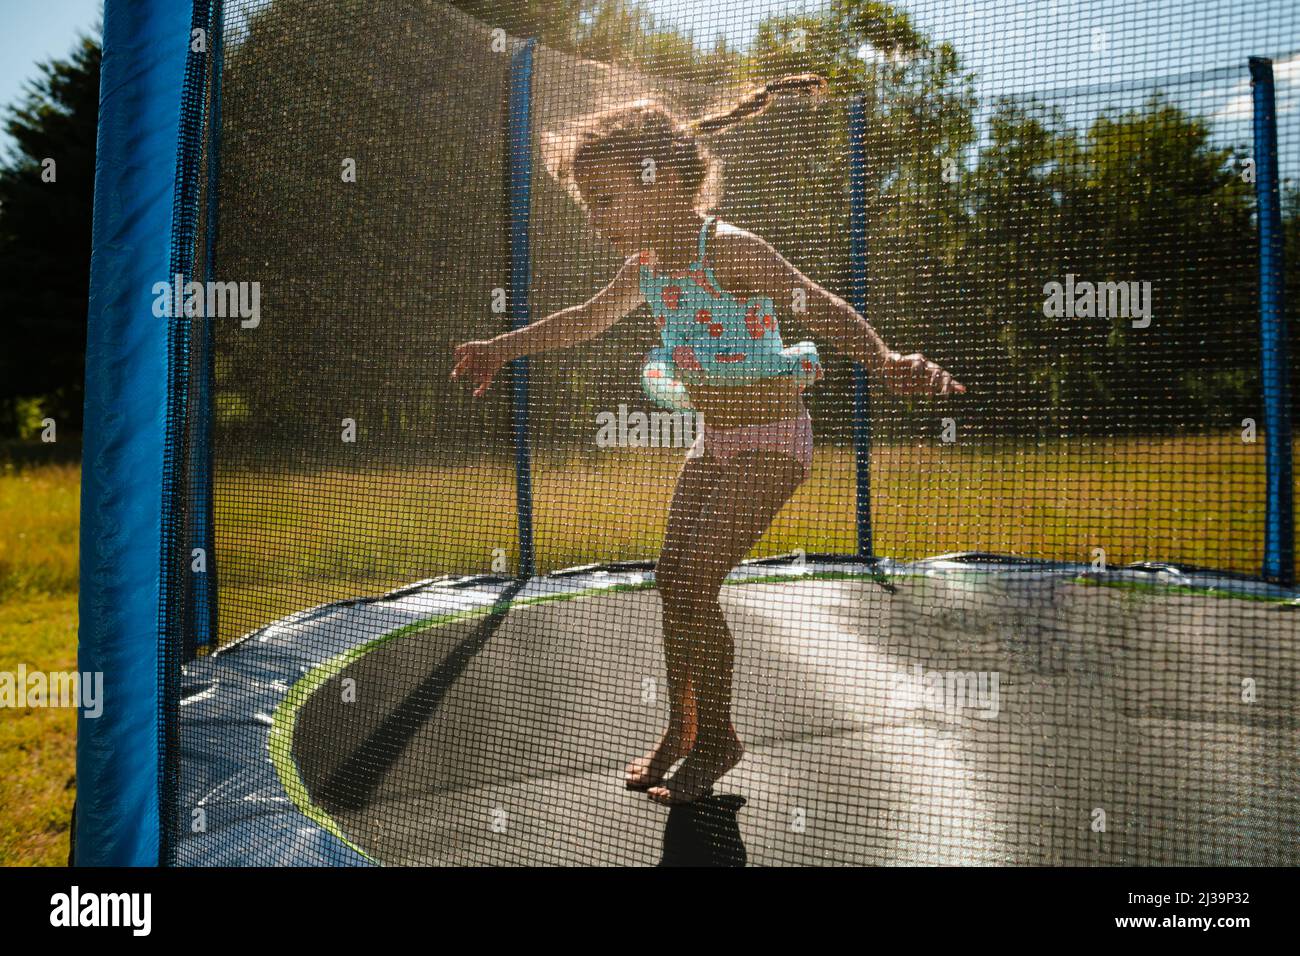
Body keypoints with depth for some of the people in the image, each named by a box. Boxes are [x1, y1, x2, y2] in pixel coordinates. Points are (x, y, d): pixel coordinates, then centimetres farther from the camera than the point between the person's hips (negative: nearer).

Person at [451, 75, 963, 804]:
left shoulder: (729, 252, -20)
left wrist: (884, 361, -52)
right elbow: (584, 321, 21)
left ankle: (718, 738, 8)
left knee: (693, 584, -14)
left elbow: (819, 305, -33)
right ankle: (683, 731, 25)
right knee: (672, 580, 8)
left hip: (772, 442, -8)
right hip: (715, 443, 8)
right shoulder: (646, 268, 4)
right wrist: (501, 348, 29)